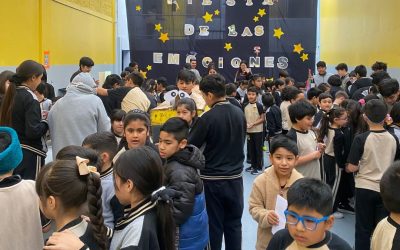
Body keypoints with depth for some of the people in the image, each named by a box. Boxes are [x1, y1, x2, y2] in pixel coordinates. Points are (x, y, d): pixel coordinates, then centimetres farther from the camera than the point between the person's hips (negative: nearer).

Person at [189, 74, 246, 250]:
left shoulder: (208, 118, -17)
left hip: (212, 179, -4)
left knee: (214, 225, 8)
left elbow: (191, 147, -12)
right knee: (234, 224, 14)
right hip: (235, 177, 4)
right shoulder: (240, 113, -1)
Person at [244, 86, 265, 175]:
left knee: (258, 149, 2)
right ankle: (253, 165, 26)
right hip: (249, 131, 5)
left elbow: (262, 119, -10)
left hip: (257, 131, -5)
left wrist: (253, 124, -18)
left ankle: (259, 167, 10)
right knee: (251, 149, 13)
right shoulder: (245, 106, 5)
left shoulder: (259, 106, -10)